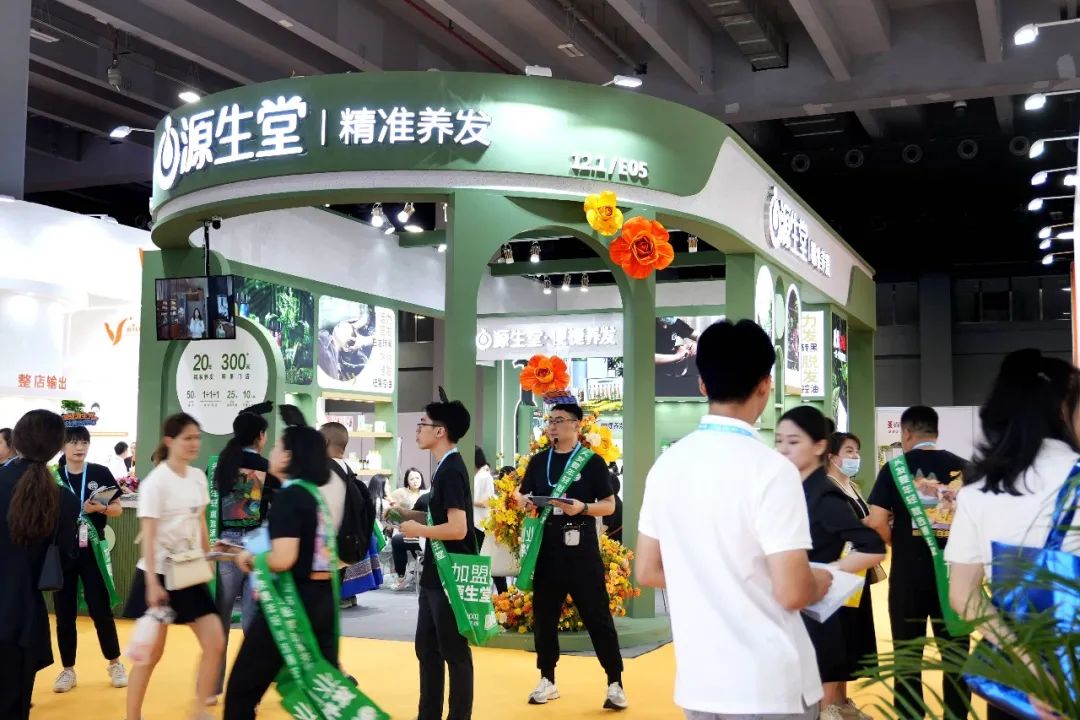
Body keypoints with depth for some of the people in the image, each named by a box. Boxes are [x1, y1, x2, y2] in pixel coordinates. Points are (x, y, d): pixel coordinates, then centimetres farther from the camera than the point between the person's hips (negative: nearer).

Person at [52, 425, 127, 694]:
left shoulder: (100, 473, -1)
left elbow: (118, 509, 3)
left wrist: (100, 508, -17)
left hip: (92, 551, -1)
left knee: (101, 608, 2)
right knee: (64, 612, 6)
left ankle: (115, 664, 17)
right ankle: (68, 670, 18)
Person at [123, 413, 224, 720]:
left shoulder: (198, 477, 5)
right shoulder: (155, 482, -15)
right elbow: (148, 535, -18)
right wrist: (152, 582, -23)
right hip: (160, 574, -6)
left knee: (215, 643, 4)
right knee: (152, 652, 2)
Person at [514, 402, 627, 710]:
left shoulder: (592, 461, -3)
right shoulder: (538, 461, 9)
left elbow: (609, 505, -2)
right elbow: (522, 494, 18)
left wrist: (582, 507, -20)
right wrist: (524, 500, -5)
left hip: (581, 549, -4)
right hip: (546, 547, 5)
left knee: (597, 615, -2)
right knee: (544, 614, 10)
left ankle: (615, 684, 6)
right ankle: (547, 681, 23)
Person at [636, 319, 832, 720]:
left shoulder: (667, 464, 1)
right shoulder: (770, 468, -17)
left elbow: (647, 571, 9)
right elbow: (792, 593, -19)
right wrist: (820, 583, 2)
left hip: (696, 682, 6)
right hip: (769, 686, -5)